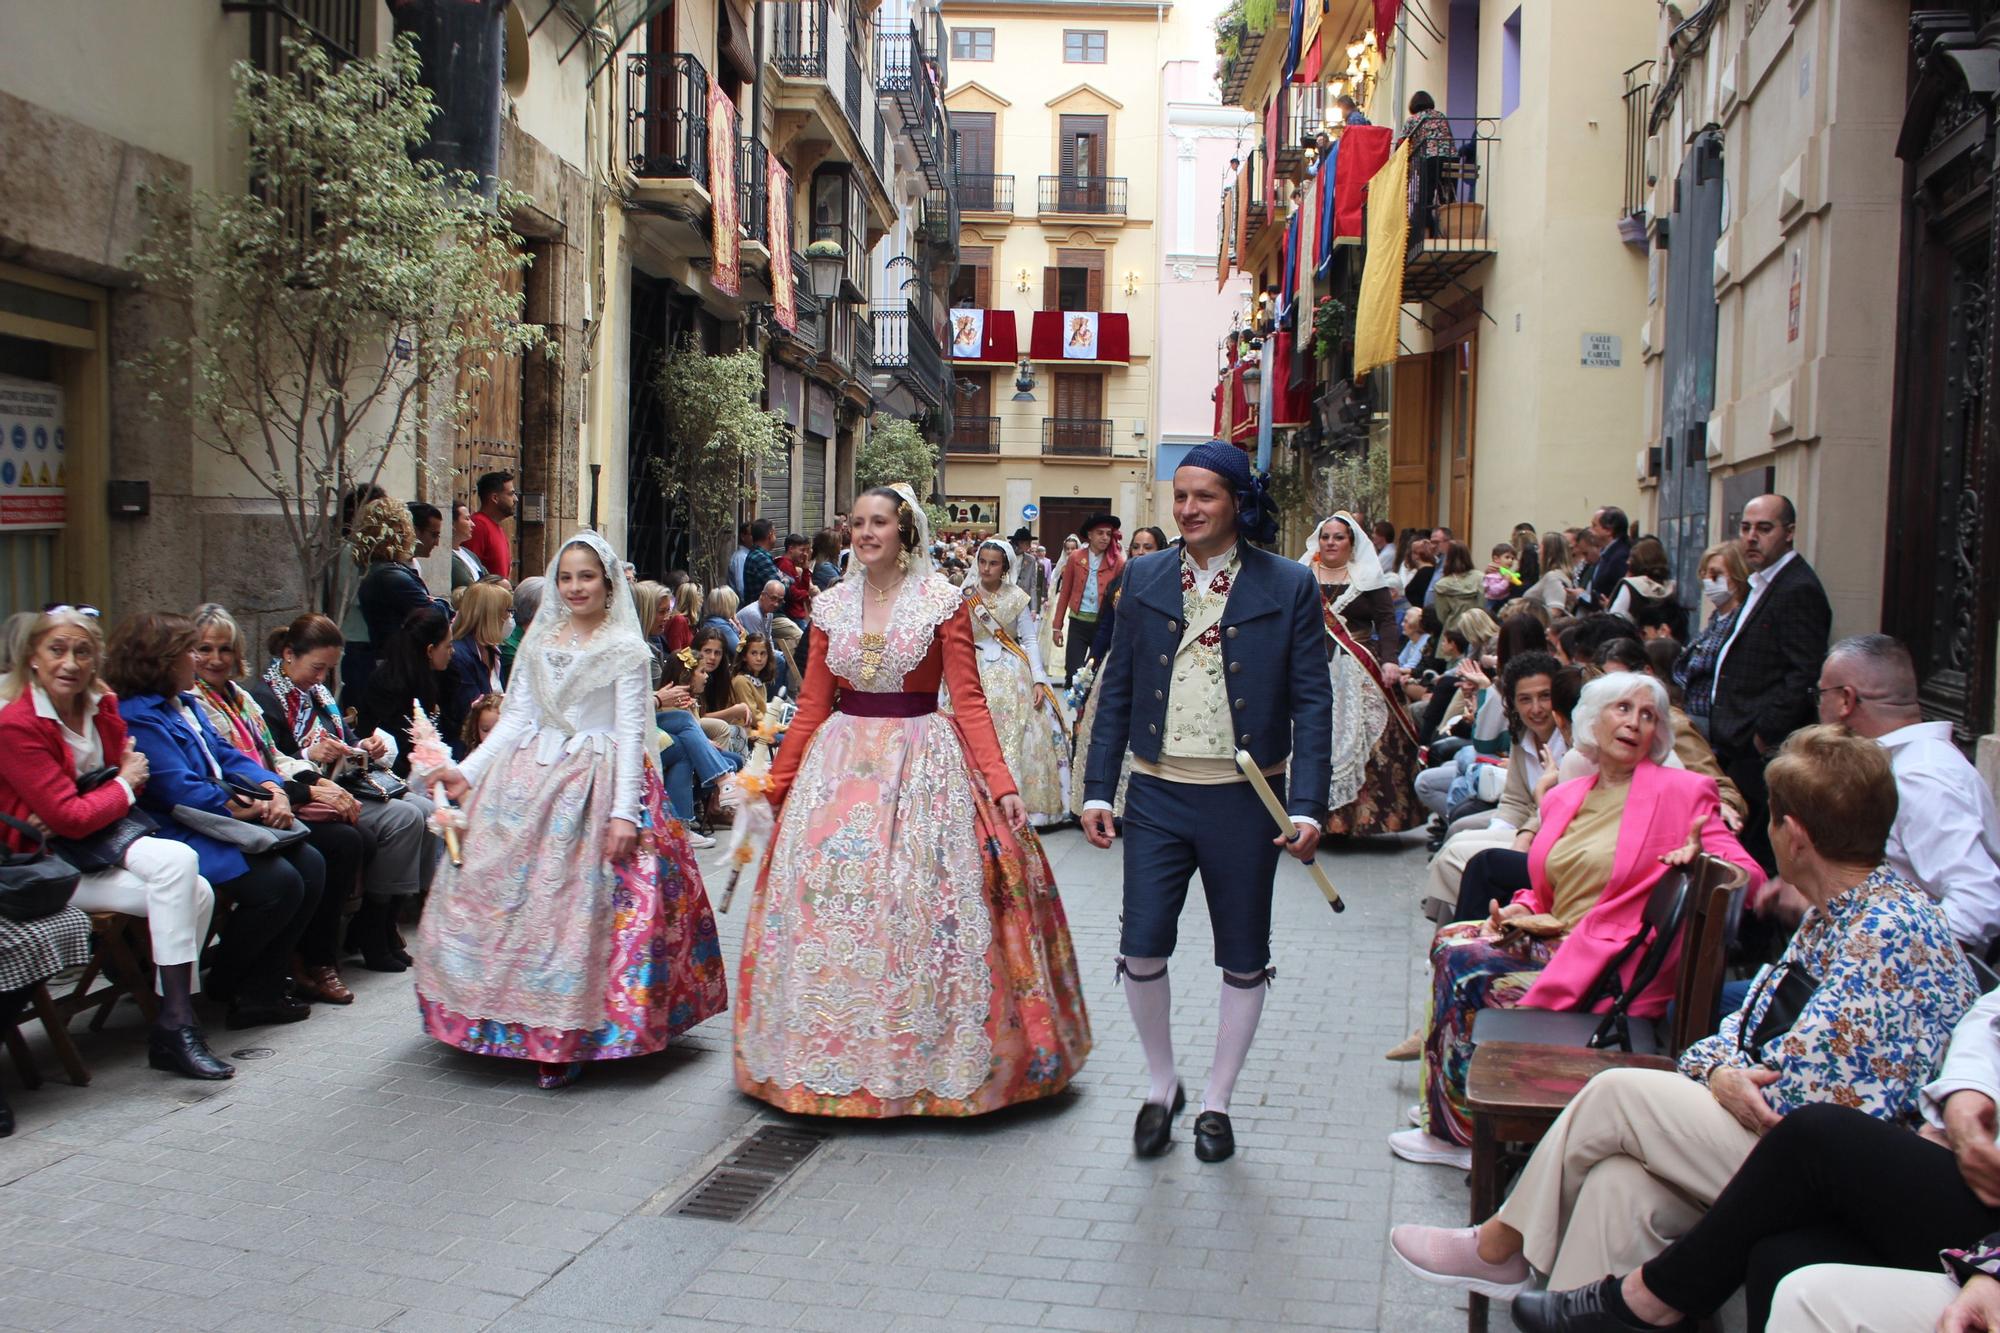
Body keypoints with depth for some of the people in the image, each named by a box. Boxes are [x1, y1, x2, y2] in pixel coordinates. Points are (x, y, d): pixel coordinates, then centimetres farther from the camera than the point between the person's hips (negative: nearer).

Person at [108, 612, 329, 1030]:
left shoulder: (185, 704, 18)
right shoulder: (137, 718, -13)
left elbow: (228, 757, 14)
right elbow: (181, 791, -21)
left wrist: (273, 790, -5)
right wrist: (254, 809, -15)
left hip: (220, 823, 10)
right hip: (180, 835, -10)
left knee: (310, 866, -7)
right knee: (279, 883, -24)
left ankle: (262, 990, -3)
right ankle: (222, 986, 0)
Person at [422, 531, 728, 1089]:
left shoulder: (625, 650, -1)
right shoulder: (538, 643, 14)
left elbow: (630, 733, -7)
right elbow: (515, 719, 13)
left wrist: (625, 812, -15)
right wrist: (468, 769, 0)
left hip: (594, 784, -5)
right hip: (527, 780, 5)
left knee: (575, 904, -8)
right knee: (503, 892, 2)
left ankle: (564, 1037, -1)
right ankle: (515, 1017, 17)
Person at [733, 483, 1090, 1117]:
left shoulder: (942, 602, -3)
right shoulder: (832, 606, 8)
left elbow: (968, 702, -7)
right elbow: (812, 706, 10)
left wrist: (1001, 782, -16)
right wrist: (776, 783, 7)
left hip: (922, 766, -4)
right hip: (841, 763, 4)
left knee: (919, 904, -4)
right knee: (828, 899, 3)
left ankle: (921, 1052, 11)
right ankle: (837, 1053, 18)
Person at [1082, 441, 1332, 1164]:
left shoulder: (1289, 587, -3)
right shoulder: (1145, 579, 4)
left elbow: (1311, 700, -4)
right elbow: (1117, 689, 7)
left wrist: (1307, 805, -12)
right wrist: (1097, 790, 2)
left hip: (1244, 799, -1)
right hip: (1157, 795, 2)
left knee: (1244, 960, 9)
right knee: (1141, 947, -2)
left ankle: (1216, 1102, 27)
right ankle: (1160, 1085, 22)